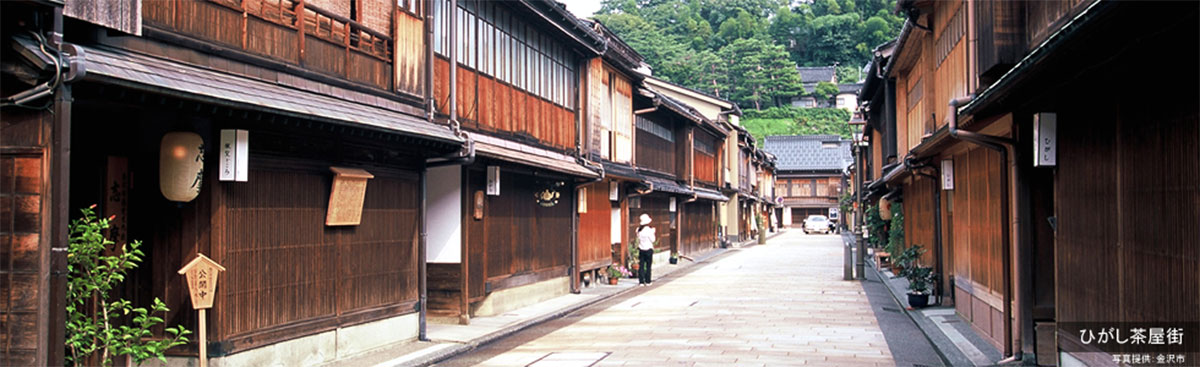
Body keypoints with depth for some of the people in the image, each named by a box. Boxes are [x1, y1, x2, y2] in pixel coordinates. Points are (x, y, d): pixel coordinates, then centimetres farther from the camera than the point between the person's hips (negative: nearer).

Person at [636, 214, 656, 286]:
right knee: (648, 266, 5)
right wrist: (653, 232, 3)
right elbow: (652, 240, -7)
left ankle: (641, 281, 5)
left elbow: (638, 239, 7)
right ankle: (647, 281, 8)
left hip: (641, 249, 4)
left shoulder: (638, 230, -1)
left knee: (641, 266, 6)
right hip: (648, 249, -4)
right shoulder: (649, 230, -15)